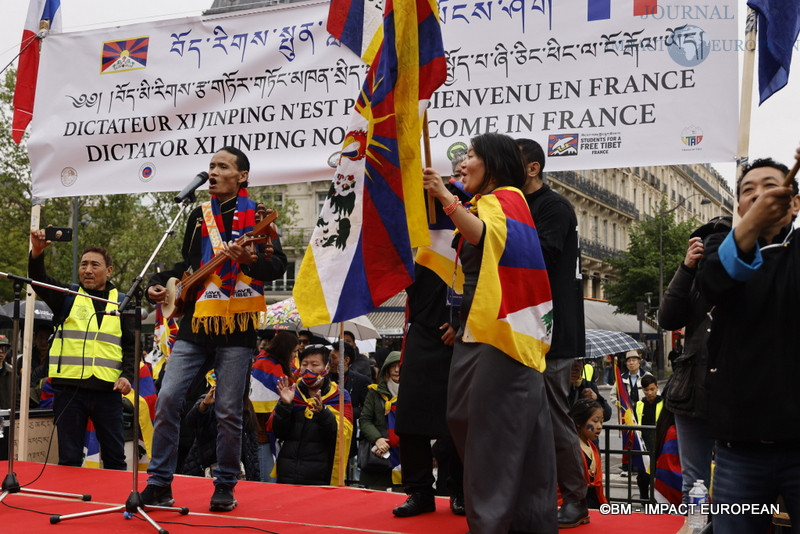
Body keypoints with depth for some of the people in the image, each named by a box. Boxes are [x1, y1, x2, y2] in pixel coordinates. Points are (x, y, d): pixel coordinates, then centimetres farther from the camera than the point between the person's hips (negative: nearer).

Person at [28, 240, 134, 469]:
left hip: (108, 389, 1)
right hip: (69, 387, 0)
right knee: (69, 458, 5)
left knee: (115, 457, 6)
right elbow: (39, 280, -9)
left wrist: (127, 375, -6)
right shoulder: (67, 297, 9)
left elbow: (131, 345, 10)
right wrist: (37, 253, -28)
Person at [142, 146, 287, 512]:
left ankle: (225, 487, 14)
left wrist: (251, 261, -27)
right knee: (168, 399, -4)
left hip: (236, 329, -4)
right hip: (194, 323, 4)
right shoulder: (198, 216, 15)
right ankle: (159, 484, 6)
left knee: (228, 412, -1)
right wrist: (159, 284, 9)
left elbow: (278, 265, -8)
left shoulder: (254, 215, 1)